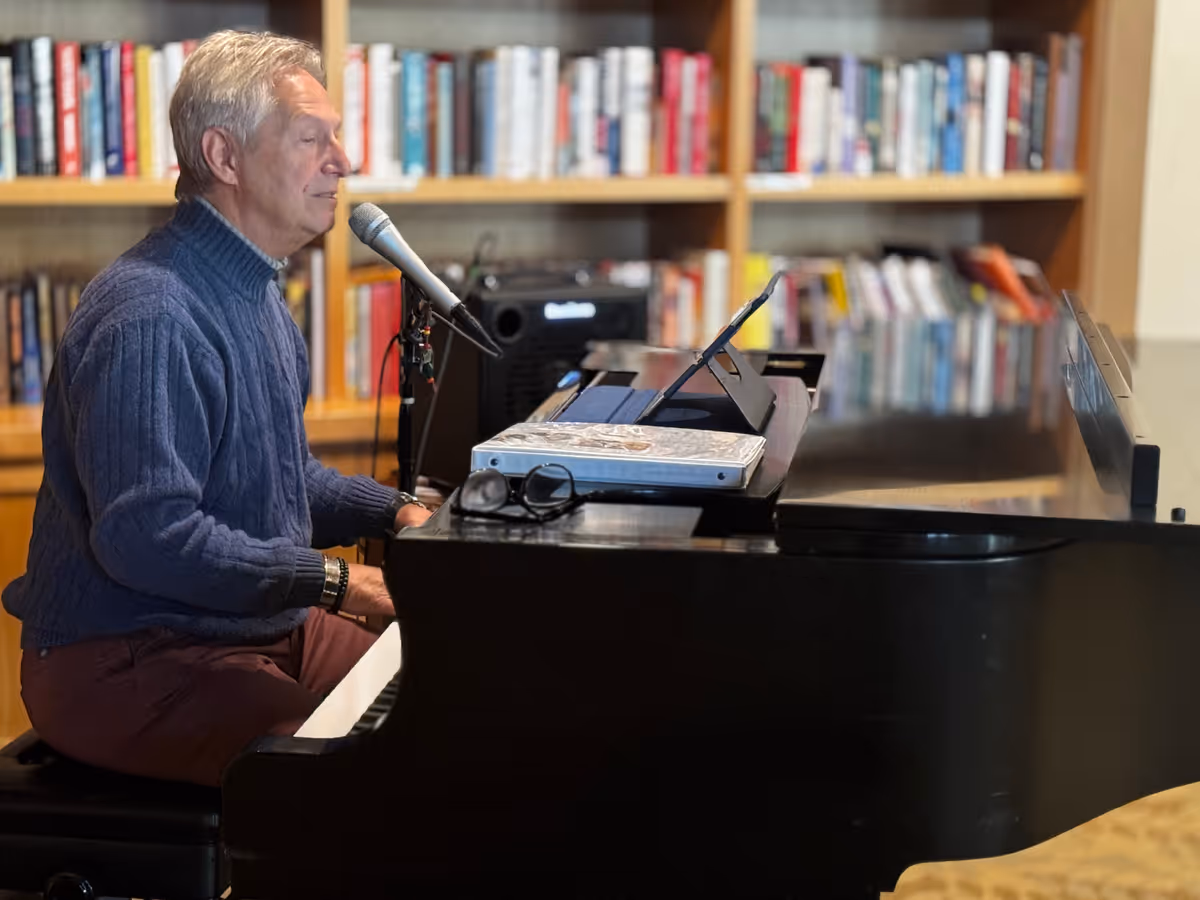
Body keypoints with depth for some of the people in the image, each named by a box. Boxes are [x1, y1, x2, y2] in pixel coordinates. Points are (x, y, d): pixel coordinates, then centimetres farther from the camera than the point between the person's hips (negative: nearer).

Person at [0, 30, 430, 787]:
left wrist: (396, 514, 7)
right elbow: (146, 537, -28)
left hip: (260, 626, 10)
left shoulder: (254, 294, 14)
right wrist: (331, 582, -23)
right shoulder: (150, 318, -22)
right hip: (127, 665, -10)